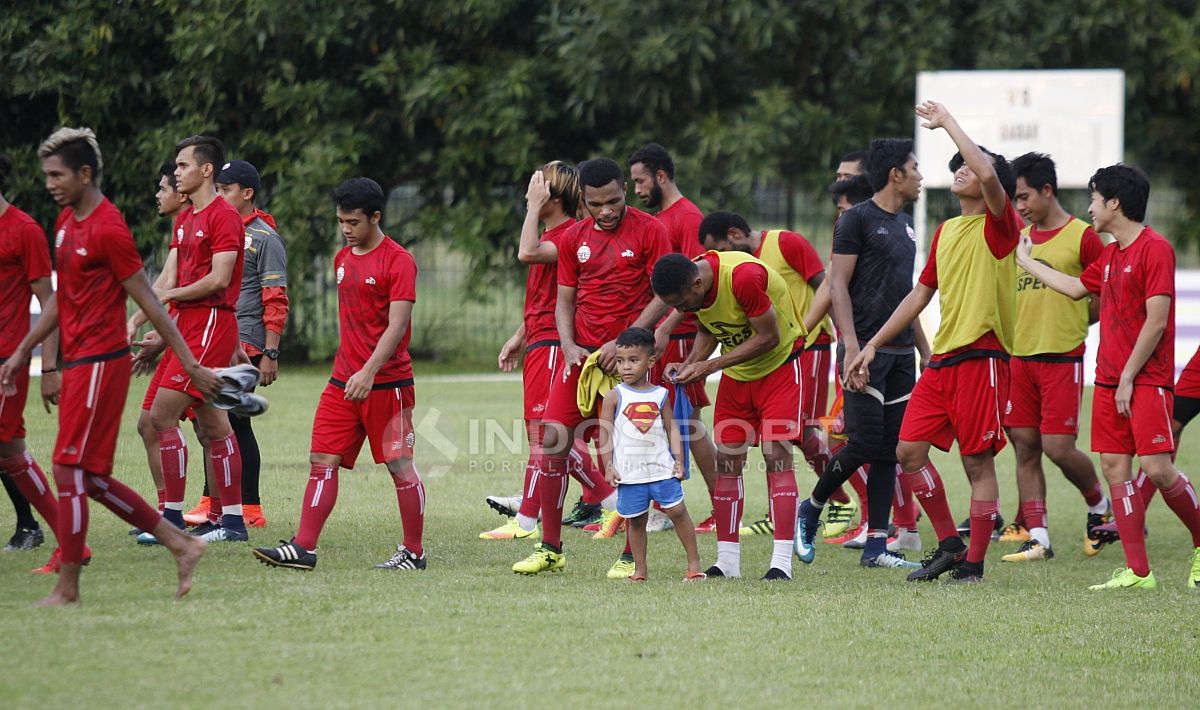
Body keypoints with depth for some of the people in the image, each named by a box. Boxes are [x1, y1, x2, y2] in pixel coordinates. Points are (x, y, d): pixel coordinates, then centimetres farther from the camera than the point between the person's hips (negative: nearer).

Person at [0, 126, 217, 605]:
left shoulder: (108, 230, -15)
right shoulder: (66, 221, 12)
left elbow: (149, 304, -14)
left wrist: (191, 365, -12)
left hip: (100, 363, -9)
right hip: (76, 363, 9)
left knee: (70, 471, -7)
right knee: (89, 478, 10)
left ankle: (67, 588, 0)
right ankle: (181, 545, 16)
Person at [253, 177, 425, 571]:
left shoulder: (398, 261, -10)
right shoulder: (343, 258, 13)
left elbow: (396, 325, -17)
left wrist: (369, 372, -26)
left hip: (386, 382, -7)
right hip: (343, 382, 7)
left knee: (400, 465, 0)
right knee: (322, 460, 0)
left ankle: (414, 552, 9)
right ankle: (304, 547, -2)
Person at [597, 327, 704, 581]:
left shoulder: (660, 395, 6)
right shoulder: (615, 396, 0)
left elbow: (672, 428, 9)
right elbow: (605, 434, 1)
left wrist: (678, 460, 2)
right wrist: (608, 467, -4)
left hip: (662, 467, 1)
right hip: (629, 472, -1)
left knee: (677, 511, -1)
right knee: (636, 520, 5)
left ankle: (694, 563, 6)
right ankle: (639, 570, 13)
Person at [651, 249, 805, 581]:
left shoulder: (744, 276, -33)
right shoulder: (688, 282, -11)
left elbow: (768, 337, -25)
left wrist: (709, 366, -25)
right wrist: (689, 365, -12)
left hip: (778, 363, -7)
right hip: (736, 371, 7)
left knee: (776, 454, -14)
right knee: (727, 458, 1)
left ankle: (782, 562, -14)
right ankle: (727, 561, 5)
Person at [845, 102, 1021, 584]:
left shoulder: (999, 227, -6)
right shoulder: (945, 232, 18)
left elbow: (988, 174, -27)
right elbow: (921, 294, 24)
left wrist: (948, 122, -16)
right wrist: (872, 345, 20)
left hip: (981, 358, -8)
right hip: (941, 359, 8)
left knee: (977, 461, -3)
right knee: (909, 451, 3)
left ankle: (974, 564, 5)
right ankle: (949, 546, 16)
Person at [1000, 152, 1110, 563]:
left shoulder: (1082, 237, -6)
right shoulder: (1018, 237, 13)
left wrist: (1070, 322, -7)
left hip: (1062, 358, -6)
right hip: (1020, 356, 6)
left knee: (1058, 448, -8)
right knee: (1025, 447, 3)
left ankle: (1099, 505, 19)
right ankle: (1037, 538, 6)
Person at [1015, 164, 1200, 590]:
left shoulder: (1154, 249, -11)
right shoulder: (1109, 255, 15)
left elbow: (1156, 321, -15)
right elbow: (1077, 288, 35)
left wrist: (1129, 378, -14)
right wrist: (1027, 263, 42)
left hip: (1146, 380, -8)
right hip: (1109, 379, 8)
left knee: (1156, 469, -13)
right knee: (1114, 467, 0)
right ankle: (1137, 571, 1)